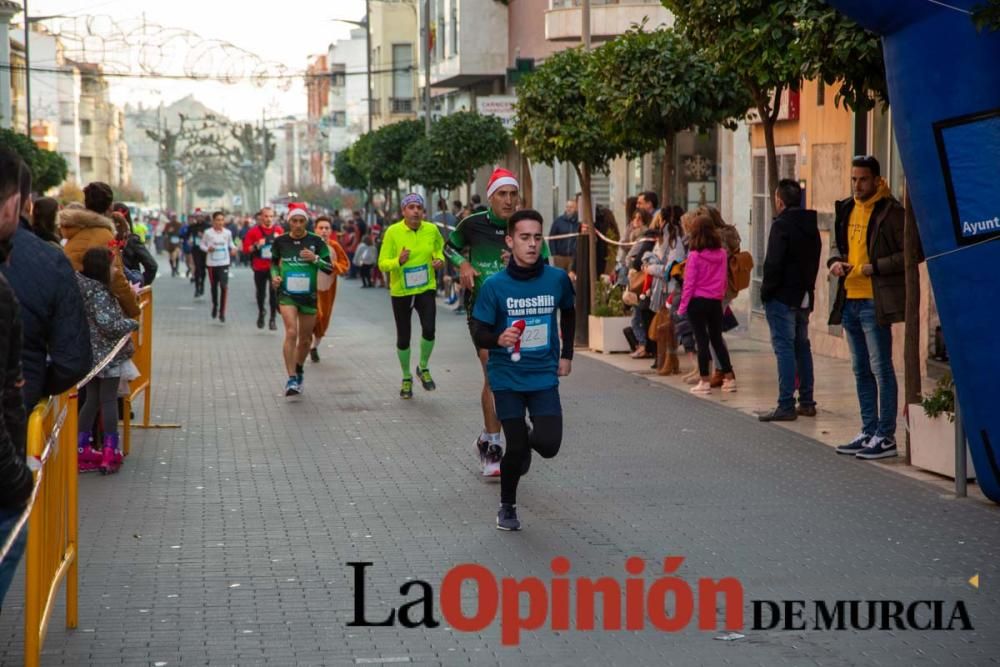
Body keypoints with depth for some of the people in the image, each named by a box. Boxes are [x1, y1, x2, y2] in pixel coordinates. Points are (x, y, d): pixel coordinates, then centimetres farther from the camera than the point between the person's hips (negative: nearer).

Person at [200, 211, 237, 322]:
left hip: (224, 263, 0)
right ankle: (215, 305, 39)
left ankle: (222, 312, -7)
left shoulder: (227, 232, 0)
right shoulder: (208, 232, -5)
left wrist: (233, 248, -2)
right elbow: (202, 245, 5)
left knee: (224, 286, -14)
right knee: (213, 287, 12)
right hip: (211, 263, 0)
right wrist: (207, 249, -15)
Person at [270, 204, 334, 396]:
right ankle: (291, 379, -19)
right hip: (287, 294, -1)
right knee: (291, 332, -20)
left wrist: (315, 259, -19)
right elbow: (274, 262, 17)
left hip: (309, 295, 1)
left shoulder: (316, 241, -4)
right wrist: (274, 276, -2)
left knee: (306, 339, 11)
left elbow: (330, 269, -2)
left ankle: (298, 370, 38)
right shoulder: (280, 241, -1)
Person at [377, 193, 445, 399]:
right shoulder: (393, 232, -11)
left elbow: (439, 247, 18)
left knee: (429, 329, -18)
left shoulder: (431, 230, -3)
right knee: (403, 338, 8)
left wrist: (439, 259, -3)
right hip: (401, 291, -1)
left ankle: (423, 368, 10)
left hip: (426, 289, 1)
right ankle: (406, 378, 30)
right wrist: (398, 261, -28)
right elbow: (382, 264, -9)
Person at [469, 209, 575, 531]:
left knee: (548, 445, -10)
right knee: (516, 448, 0)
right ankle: (507, 507, 26)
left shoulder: (557, 279, -5)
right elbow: (479, 333, -8)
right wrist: (498, 339, -30)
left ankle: (529, 438, 29)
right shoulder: (494, 285, -11)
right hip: (507, 377, -2)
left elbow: (568, 313, 16)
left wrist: (566, 354, 14)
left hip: (544, 376, 2)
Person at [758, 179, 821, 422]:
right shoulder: (811, 226, 12)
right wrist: (808, 287, 16)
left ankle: (786, 405, -10)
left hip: (782, 297, -8)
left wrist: (766, 291, -9)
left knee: (784, 348, -8)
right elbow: (815, 261, 14)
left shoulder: (782, 225, -13)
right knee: (802, 347, 15)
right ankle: (806, 402, 18)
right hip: (805, 296, 8)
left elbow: (773, 263, -18)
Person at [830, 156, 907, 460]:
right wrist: (835, 260, 4)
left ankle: (886, 436, 1)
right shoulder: (847, 209, 13)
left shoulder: (890, 211, -10)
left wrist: (873, 267, -18)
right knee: (861, 370, 14)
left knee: (880, 368, -4)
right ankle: (869, 432, 22)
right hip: (849, 299, 8)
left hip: (875, 301, -8)